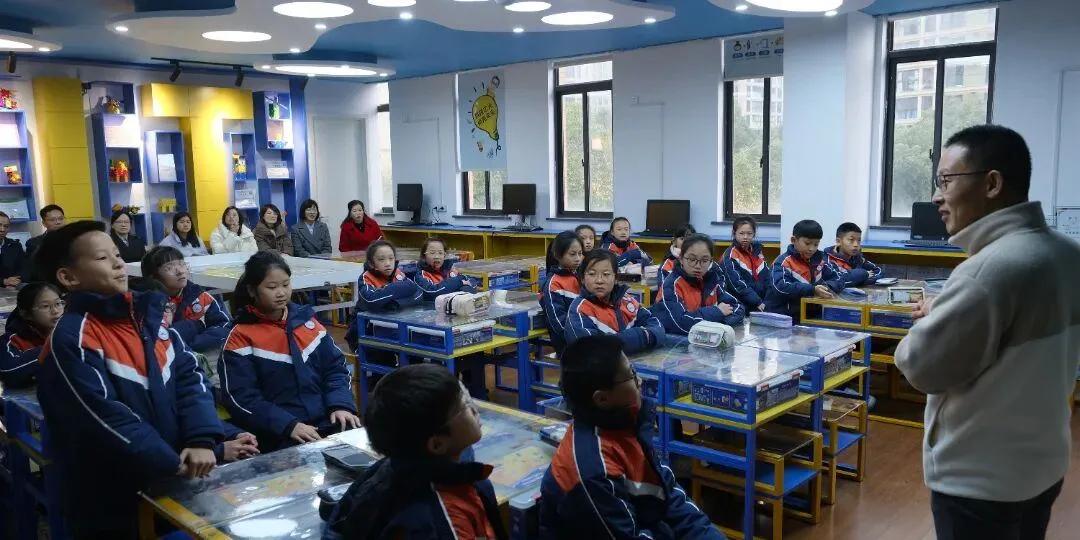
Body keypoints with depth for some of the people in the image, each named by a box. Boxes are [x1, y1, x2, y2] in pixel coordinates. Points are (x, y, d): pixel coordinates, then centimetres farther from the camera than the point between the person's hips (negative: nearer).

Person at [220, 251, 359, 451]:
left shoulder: (307, 320, 11)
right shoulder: (242, 337, -1)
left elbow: (335, 367, 13)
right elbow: (241, 397, -7)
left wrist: (341, 405, -6)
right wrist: (288, 425, -17)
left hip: (326, 421, 4)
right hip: (278, 435, -4)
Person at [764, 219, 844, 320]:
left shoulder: (819, 260, 9)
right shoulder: (784, 262, -10)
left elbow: (838, 280, 11)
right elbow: (781, 287, -26)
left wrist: (826, 286, -12)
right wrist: (812, 290, -34)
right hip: (781, 317, -5)